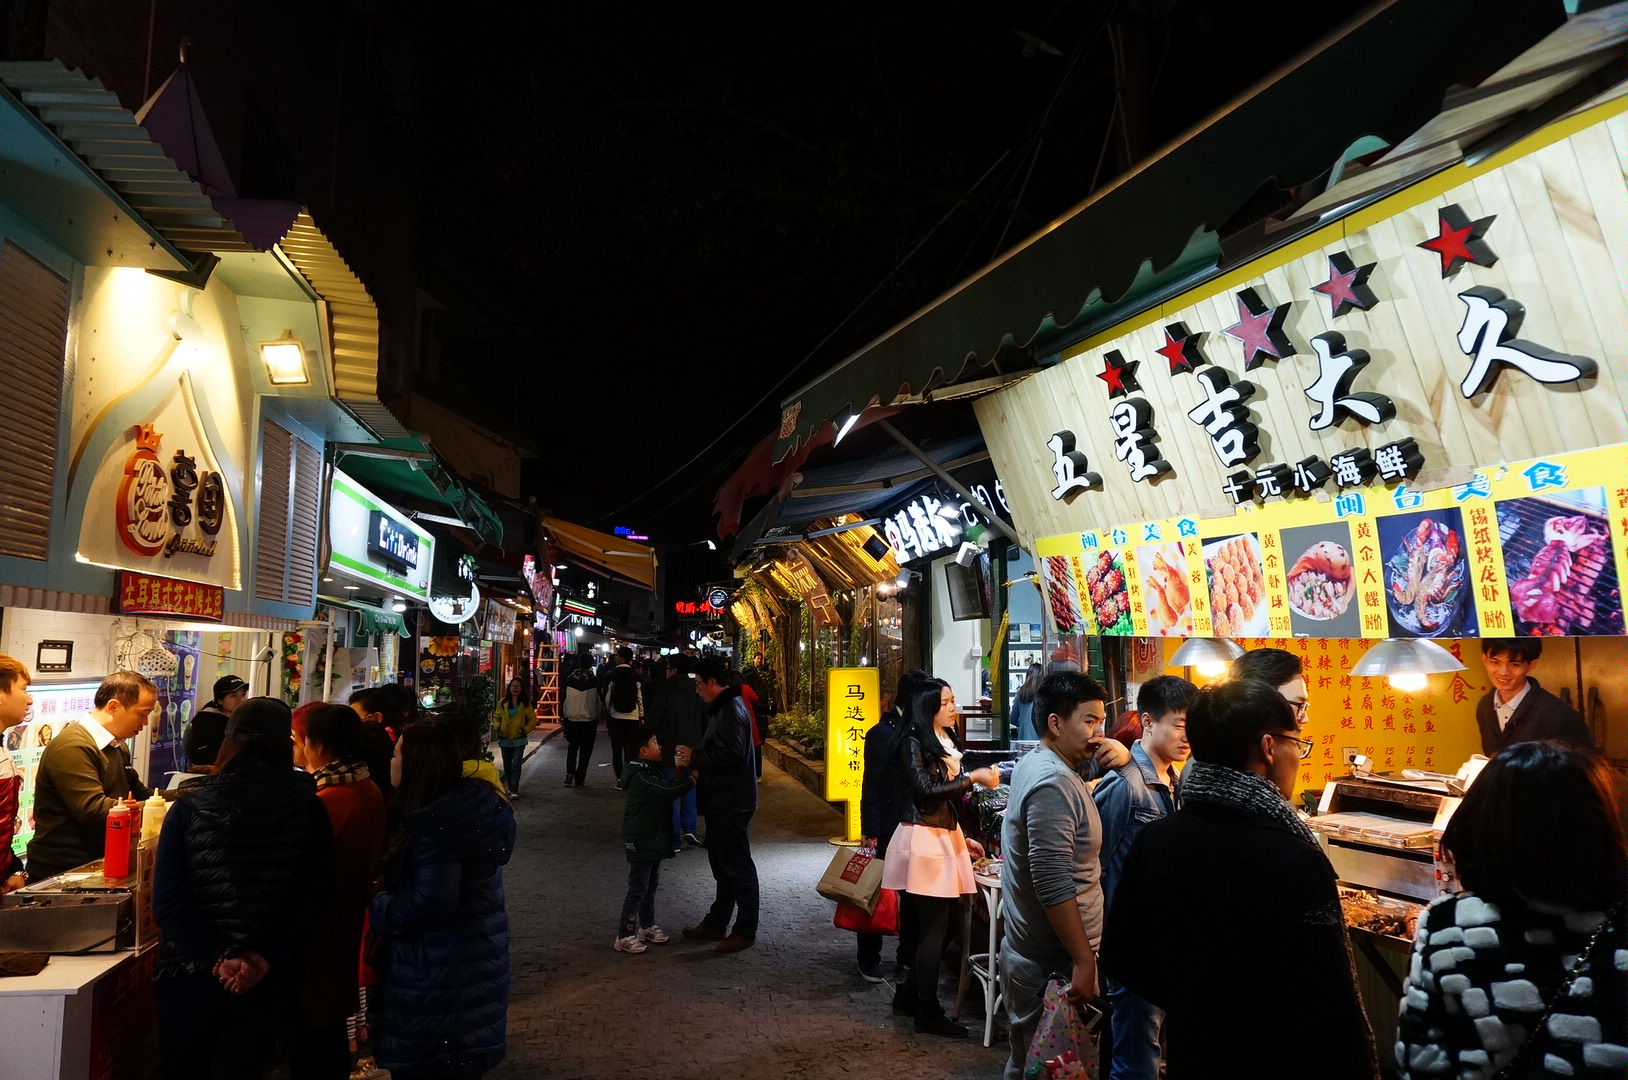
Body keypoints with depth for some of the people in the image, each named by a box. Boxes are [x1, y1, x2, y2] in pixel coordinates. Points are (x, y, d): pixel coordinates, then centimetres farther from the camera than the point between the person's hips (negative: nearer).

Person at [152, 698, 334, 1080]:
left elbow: (167, 901, -14)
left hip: (190, 979, 0)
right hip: (266, 984, 0)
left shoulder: (189, 806, -9)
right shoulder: (307, 808, -8)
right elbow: (316, 896, -11)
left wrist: (218, 959, -13)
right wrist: (266, 957, -10)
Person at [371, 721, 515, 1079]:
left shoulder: (436, 824, -24)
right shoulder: (477, 805, 3)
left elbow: (432, 902, -28)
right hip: (478, 959, 9)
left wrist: (376, 909, -12)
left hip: (437, 971, -9)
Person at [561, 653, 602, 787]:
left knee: (572, 747, 18)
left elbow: (564, 698, 1)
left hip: (571, 718, 2)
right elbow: (599, 701, -3)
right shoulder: (594, 681, -9)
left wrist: (564, 714, 11)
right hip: (589, 719, -2)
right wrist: (598, 716, 12)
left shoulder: (569, 679, -5)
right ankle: (579, 779, 8)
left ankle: (570, 773, 2)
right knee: (585, 750, 8)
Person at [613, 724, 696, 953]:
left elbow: (670, 784, 12)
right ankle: (624, 937, 3)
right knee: (638, 889, -4)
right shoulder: (640, 776, -22)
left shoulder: (654, 770, 11)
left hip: (655, 839, 10)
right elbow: (668, 791, -29)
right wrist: (692, 779, -24)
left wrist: (682, 771, -4)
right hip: (641, 842, -10)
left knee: (651, 886, 18)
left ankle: (647, 926, 31)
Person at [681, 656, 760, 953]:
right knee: (722, 864, 19)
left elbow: (730, 754, -28)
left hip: (731, 804, -11)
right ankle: (716, 923, 31)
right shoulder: (725, 706, 13)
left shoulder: (731, 711, -20)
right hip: (722, 801, 11)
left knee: (738, 867, 0)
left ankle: (746, 931, 10)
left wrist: (695, 756, -16)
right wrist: (697, 757, 5)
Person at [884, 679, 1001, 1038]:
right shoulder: (914, 742, -10)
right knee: (935, 926, -2)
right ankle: (928, 1011, 9)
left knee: (938, 924, 10)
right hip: (923, 839, -8)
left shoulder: (946, 742, 15)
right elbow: (926, 790, -20)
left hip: (945, 836, 8)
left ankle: (909, 992, 26)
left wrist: (962, 839, 17)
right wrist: (972, 778, -16)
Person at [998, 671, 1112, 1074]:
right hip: (1053, 966, -10)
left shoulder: (1034, 765, 9)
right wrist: (1084, 961, -22)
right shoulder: (1053, 784, -22)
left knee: (1027, 1063, 21)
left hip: (1031, 954, 10)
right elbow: (1054, 886, -26)